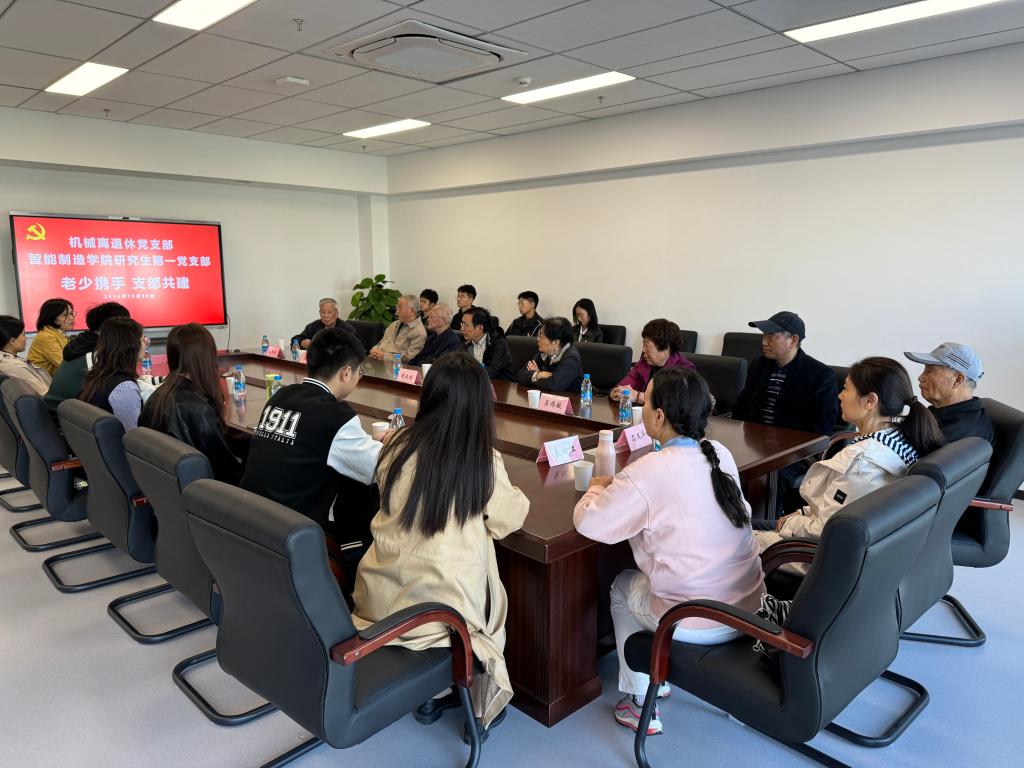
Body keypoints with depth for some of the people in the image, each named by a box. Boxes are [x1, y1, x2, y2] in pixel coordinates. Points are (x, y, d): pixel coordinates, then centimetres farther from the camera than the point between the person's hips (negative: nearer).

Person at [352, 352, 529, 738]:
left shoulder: (399, 444, -7)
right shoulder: (483, 461, -17)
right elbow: (510, 519, -1)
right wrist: (512, 496, 19)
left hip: (381, 593, 4)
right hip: (437, 603, -4)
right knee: (494, 597, 28)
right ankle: (482, 707, 33)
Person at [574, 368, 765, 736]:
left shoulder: (648, 472, -21)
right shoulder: (722, 455, -1)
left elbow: (589, 523, -15)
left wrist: (598, 489, 5)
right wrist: (620, 487, 10)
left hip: (696, 624, -6)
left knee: (622, 586, 22)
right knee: (647, 575, 29)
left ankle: (641, 701, 29)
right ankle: (656, 679, 40)